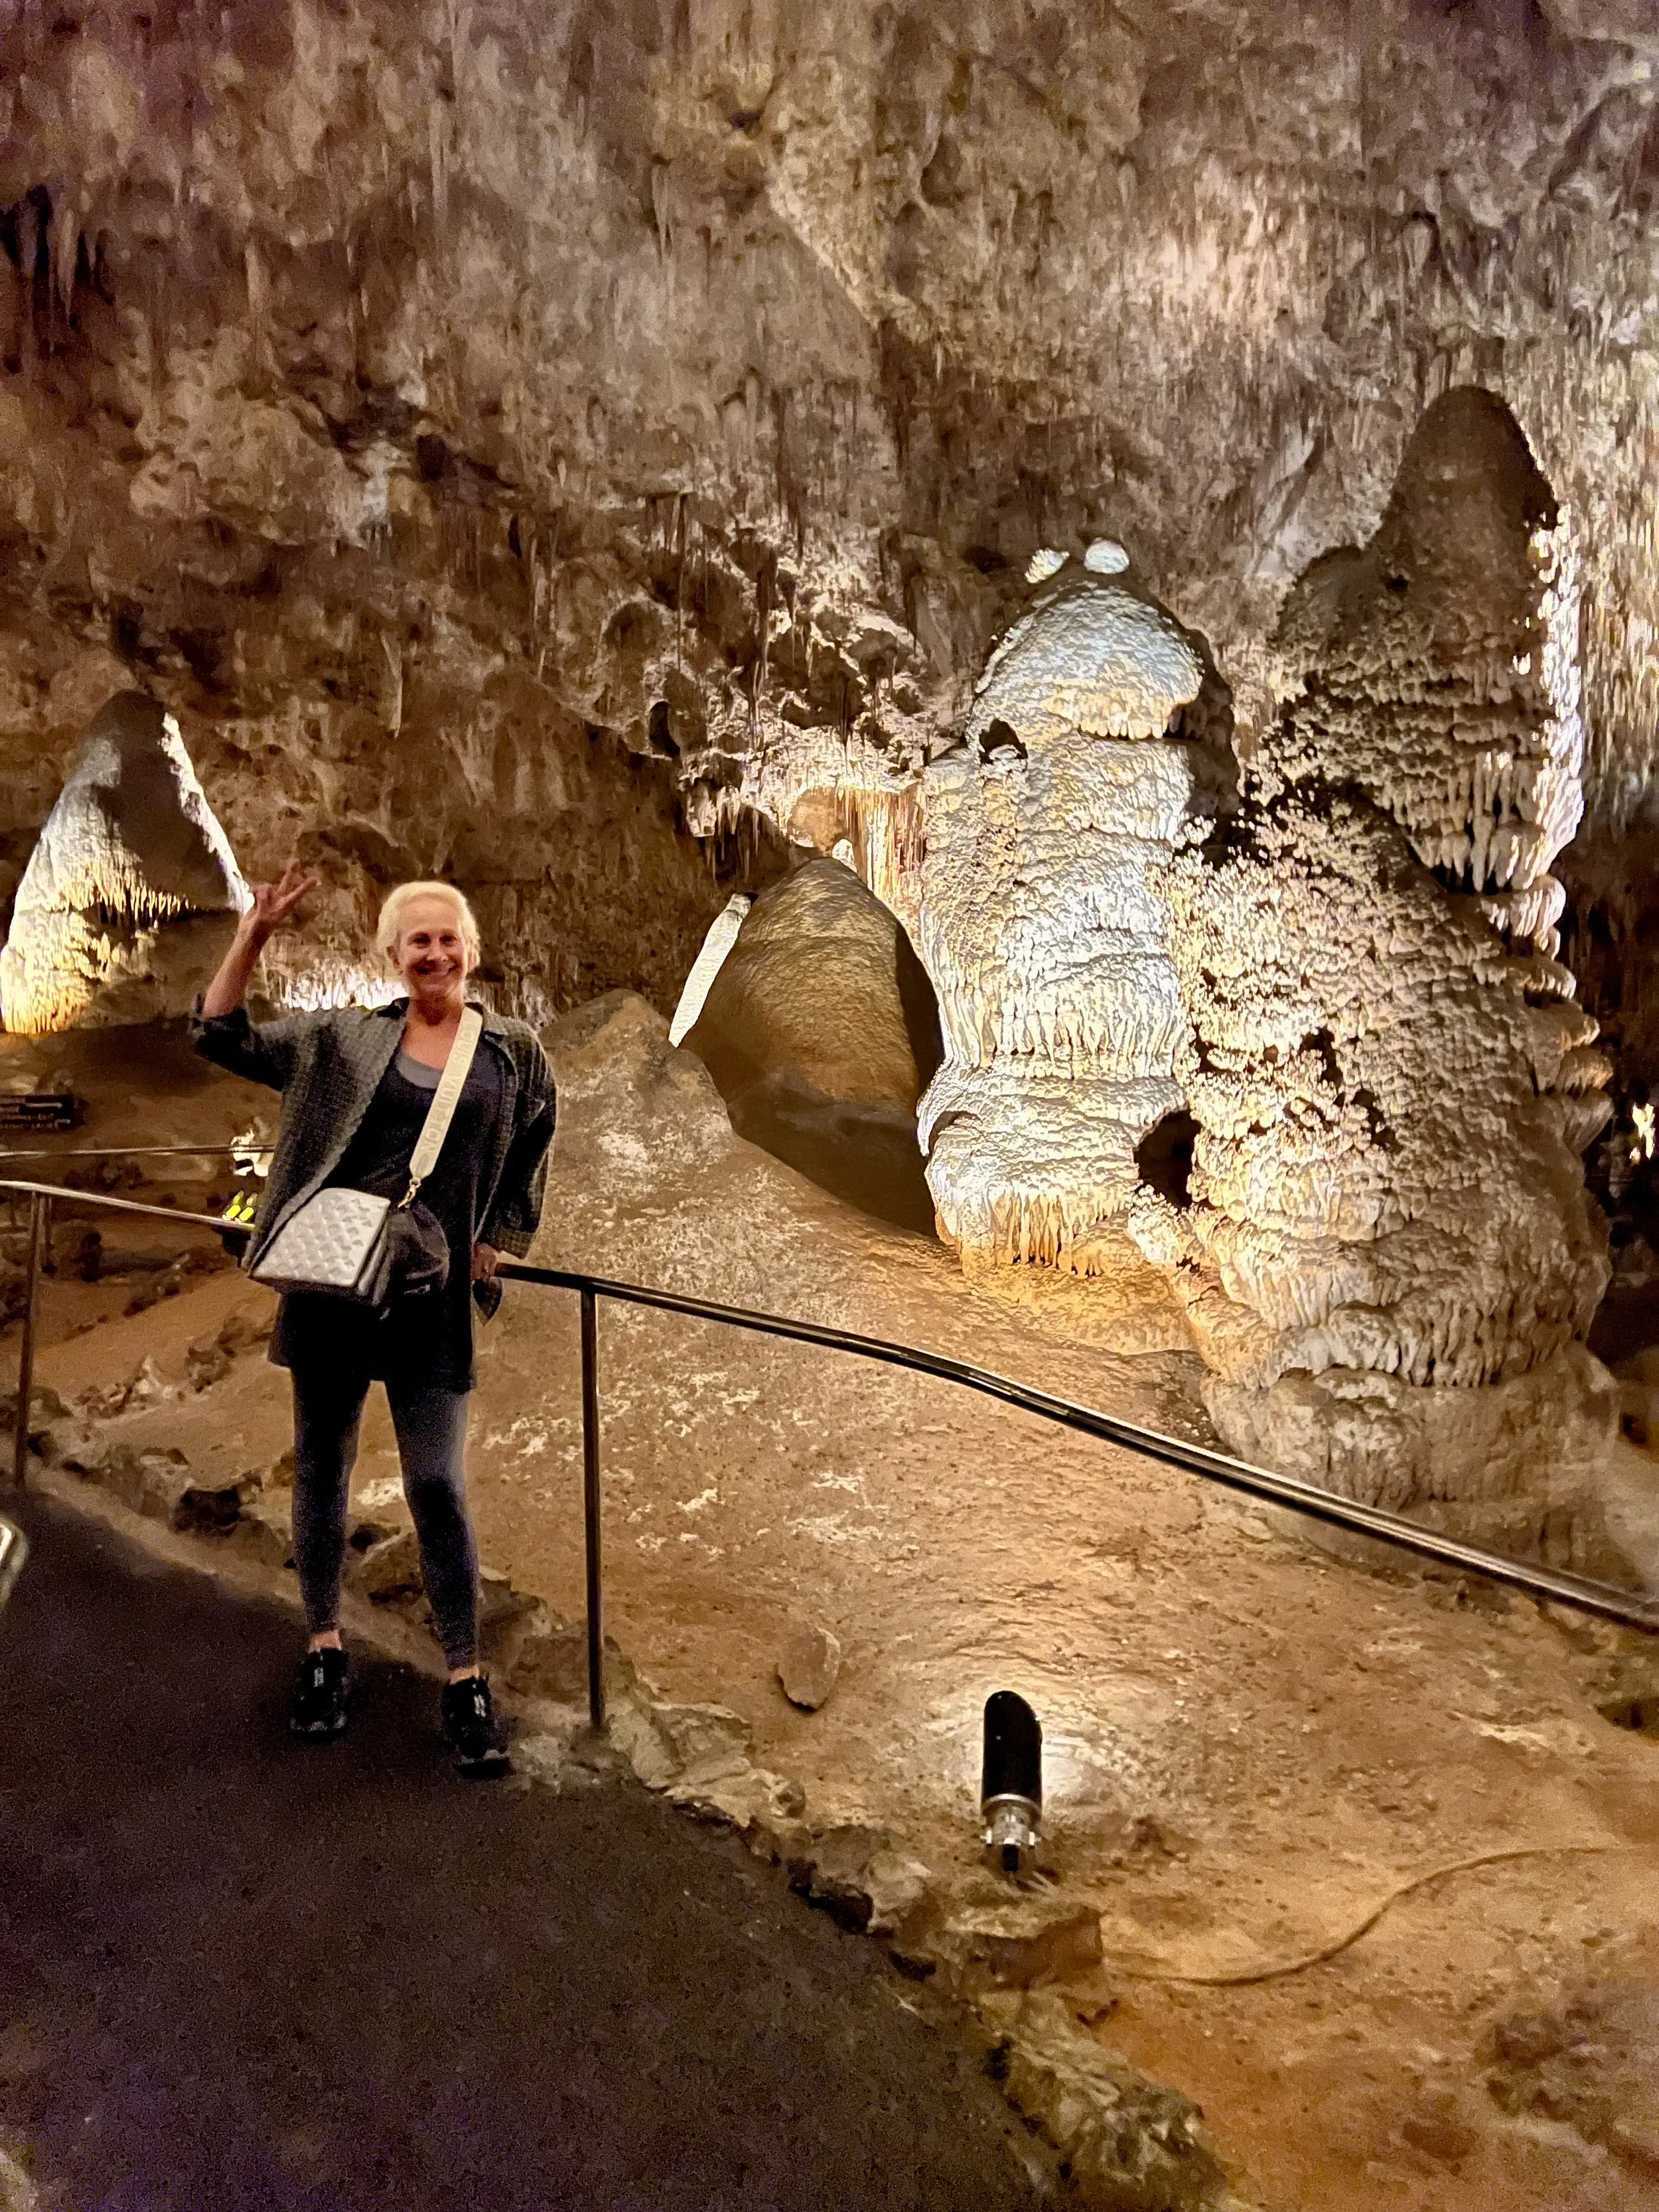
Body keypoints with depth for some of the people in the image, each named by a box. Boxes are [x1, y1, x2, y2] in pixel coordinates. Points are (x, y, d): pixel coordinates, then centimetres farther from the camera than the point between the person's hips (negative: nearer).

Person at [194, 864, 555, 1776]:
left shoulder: (515, 1054, 5)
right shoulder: (341, 1037, 5)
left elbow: (533, 1158, 17)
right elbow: (222, 1035, 5)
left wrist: (498, 1241, 5)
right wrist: (253, 936, -6)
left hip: (430, 1299, -1)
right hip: (328, 1284, 2)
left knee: (436, 1483, -1)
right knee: (320, 1465, 12)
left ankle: (465, 1677, 13)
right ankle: (324, 1647, 31)